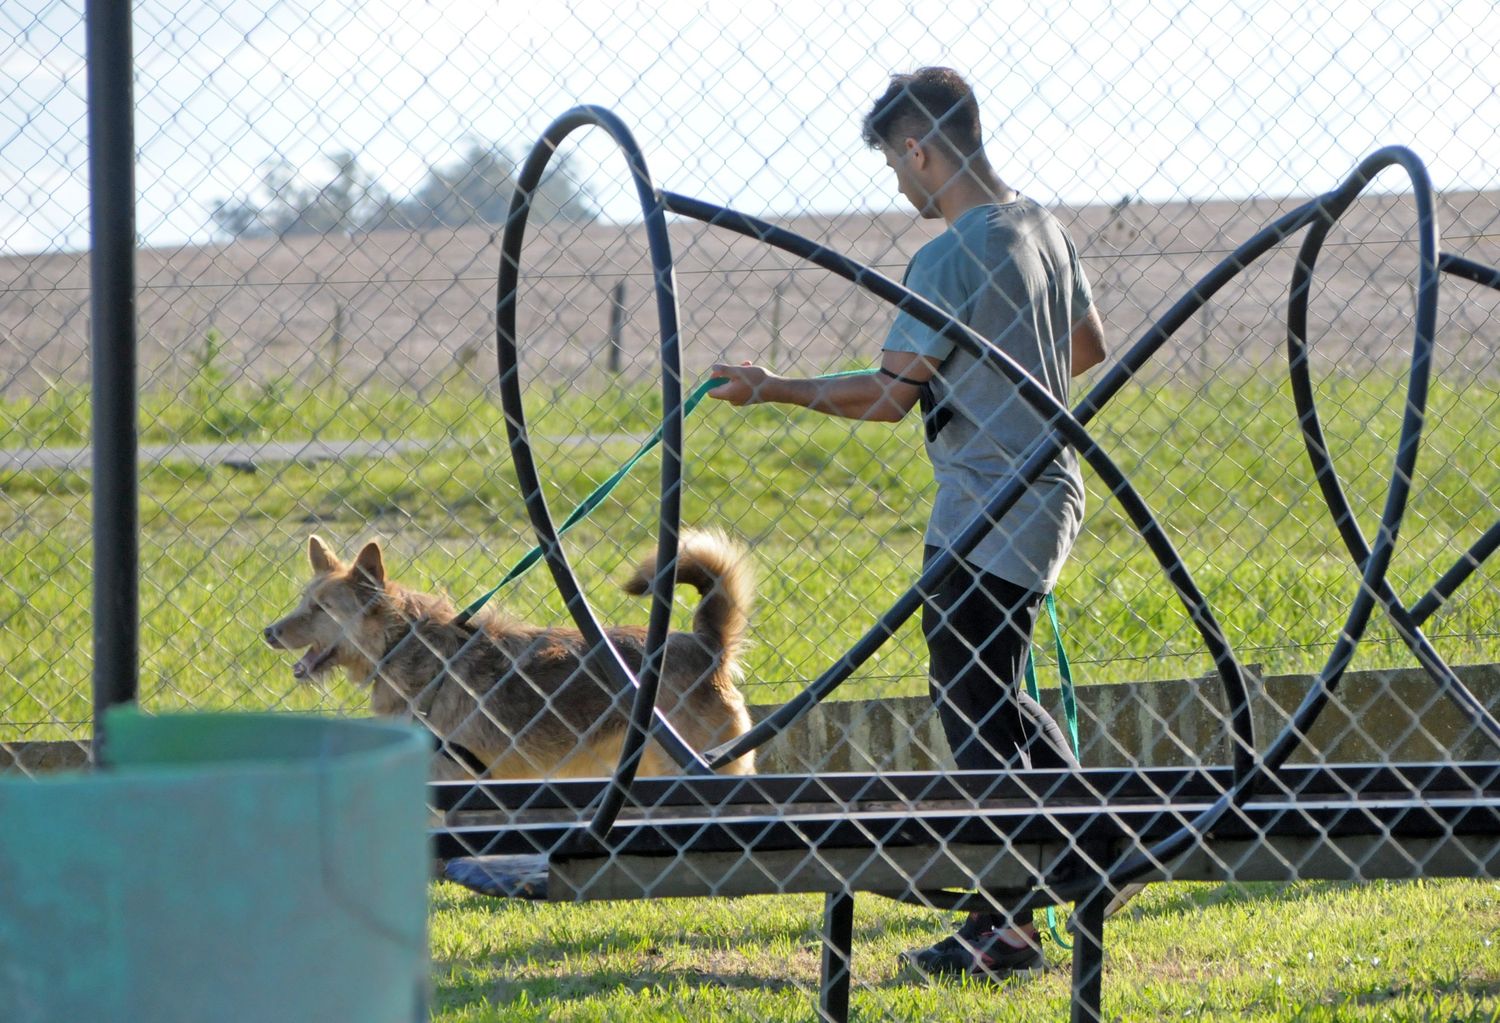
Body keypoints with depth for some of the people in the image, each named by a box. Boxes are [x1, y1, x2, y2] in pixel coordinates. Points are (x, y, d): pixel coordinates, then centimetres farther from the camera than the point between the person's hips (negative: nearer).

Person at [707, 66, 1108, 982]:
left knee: (973, 710, -4)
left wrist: (775, 390, -9)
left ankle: (1005, 930, -1)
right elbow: (1089, 349, 22)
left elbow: (892, 395, -19)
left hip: (989, 514, -9)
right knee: (991, 697, 22)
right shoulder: (1042, 227, 9)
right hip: (1044, 488, 9)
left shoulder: (951, 260, -18)